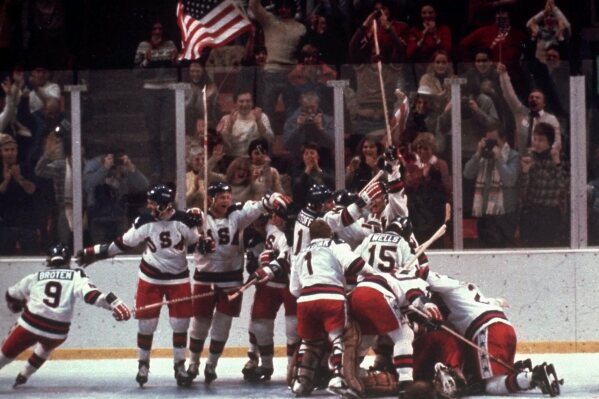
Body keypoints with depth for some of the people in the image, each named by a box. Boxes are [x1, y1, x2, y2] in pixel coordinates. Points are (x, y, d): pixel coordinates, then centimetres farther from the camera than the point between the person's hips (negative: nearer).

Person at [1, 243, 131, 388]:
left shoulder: (36, 277, 16)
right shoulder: (76, 276, 8)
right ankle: (23, 376, 37)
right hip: (57, 331, 1)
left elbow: (12, 295, 27)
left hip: (30, 324, 0)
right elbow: (91, 294, -11)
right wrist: (113, 302, -22)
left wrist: (17, 306, 48)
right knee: (46, 346, 35)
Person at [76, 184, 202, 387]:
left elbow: (197, 241, 2)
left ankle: (180, 366, 13)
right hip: (150, 277, 0)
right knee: (146, 322, 1)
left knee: (180, 323, 0)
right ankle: (143, 364, 17)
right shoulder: (144, 222, -10)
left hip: (178, 278, 0)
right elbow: (122, 244, -1)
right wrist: (93, 253, -1)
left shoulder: (184, 221, -14)